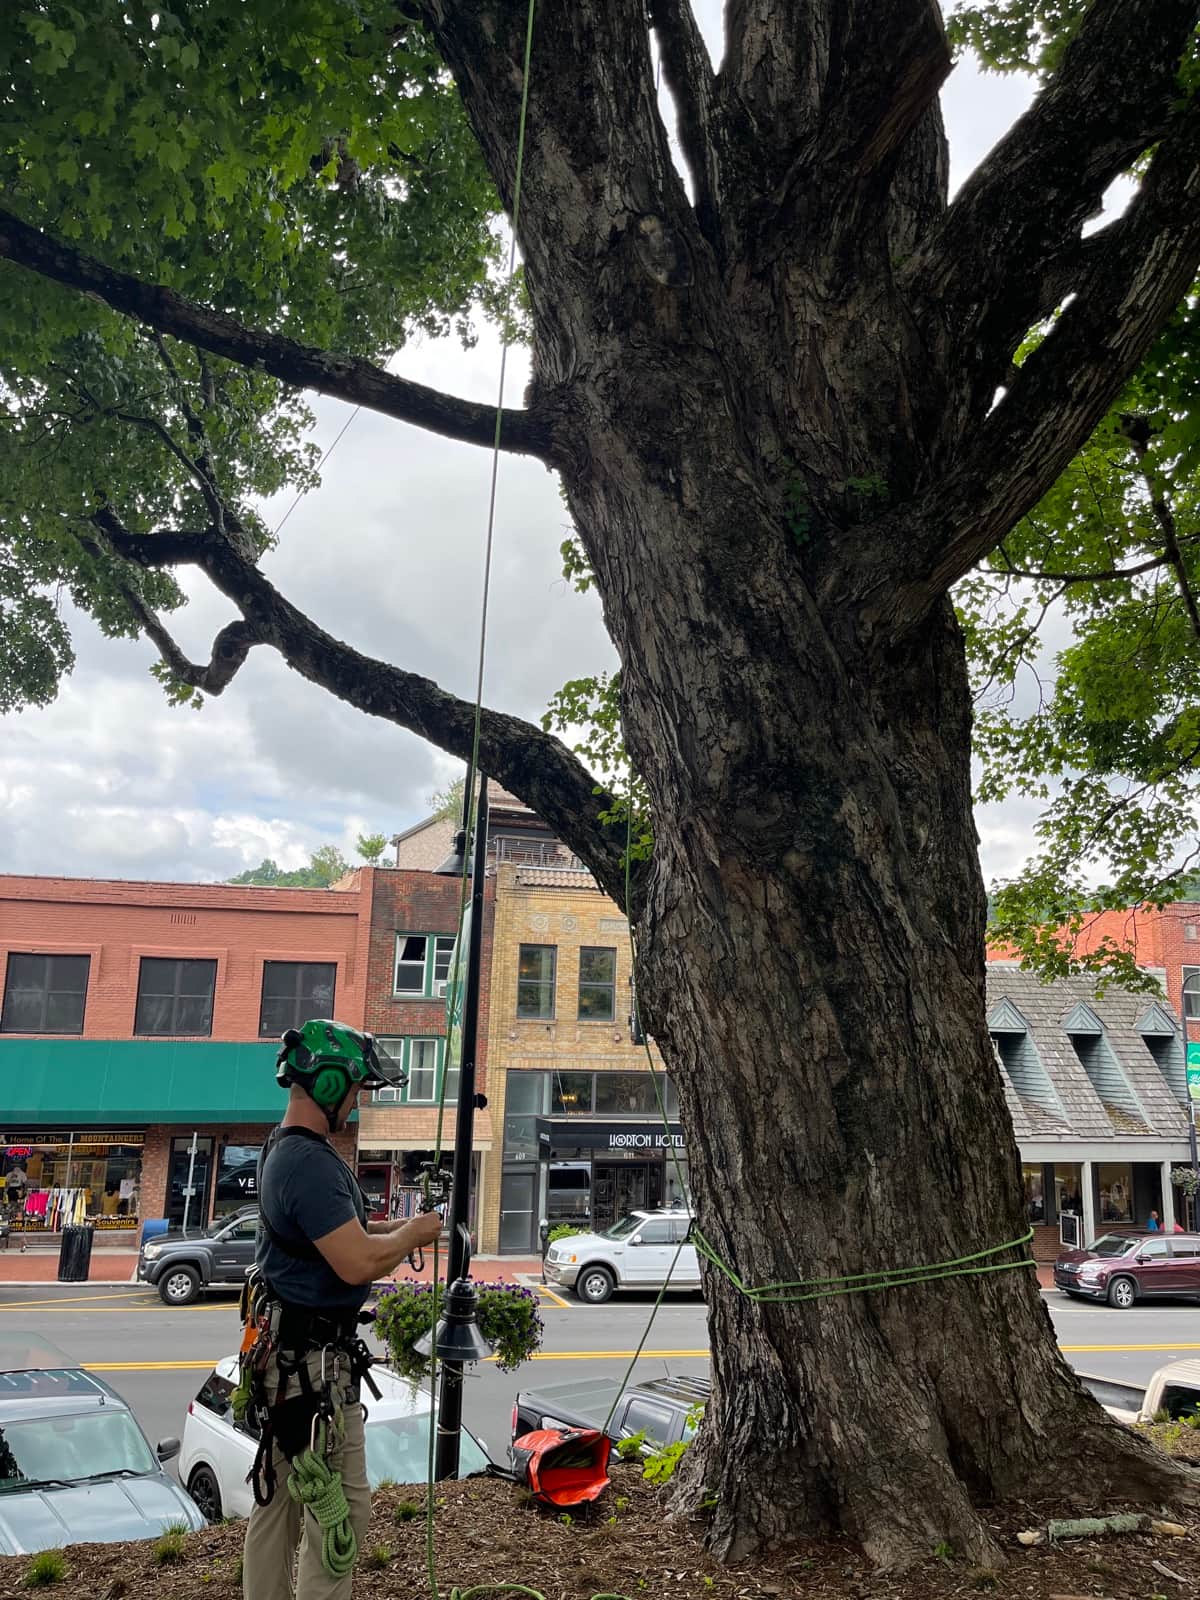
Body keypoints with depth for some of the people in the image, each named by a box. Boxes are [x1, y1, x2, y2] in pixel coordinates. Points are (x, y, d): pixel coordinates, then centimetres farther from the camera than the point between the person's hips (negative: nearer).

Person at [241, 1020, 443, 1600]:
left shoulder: (282, 1148, 10)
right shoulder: (311, 1162, -24)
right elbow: (358, 1263, -28)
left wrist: (401, 1226, 7)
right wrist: (415, 1233, -12)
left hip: (280, 1352, 11)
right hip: (313, 1361, -10)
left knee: (278, 1499, 17)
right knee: (340, 1508, -2)